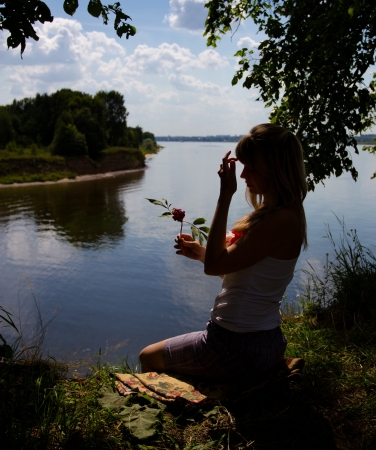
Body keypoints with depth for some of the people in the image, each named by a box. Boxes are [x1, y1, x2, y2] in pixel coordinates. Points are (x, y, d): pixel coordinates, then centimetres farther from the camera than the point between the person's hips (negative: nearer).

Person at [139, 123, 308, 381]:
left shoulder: (281, 219, -25)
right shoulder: (278, 214, 6)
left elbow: (214, 266, -25)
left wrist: (225, 196, -22)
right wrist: (201, 253, 0)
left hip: (239, 348, -10)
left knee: (148, 357, 15)